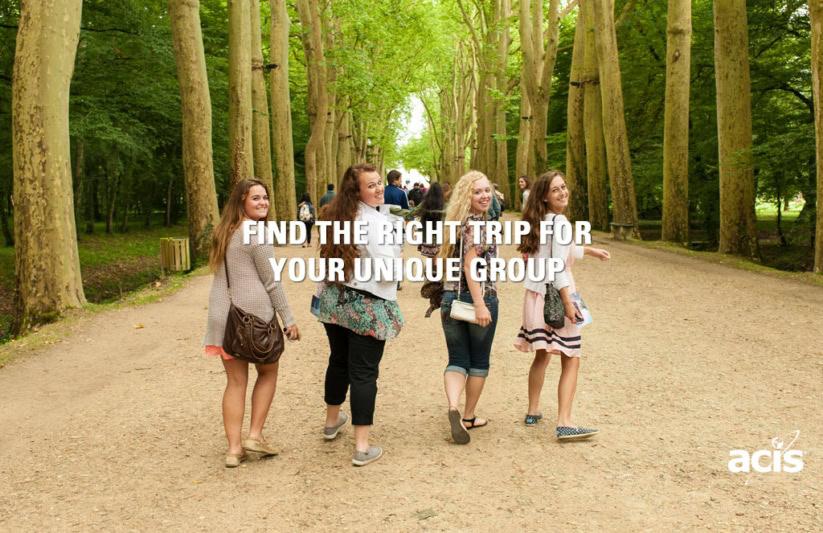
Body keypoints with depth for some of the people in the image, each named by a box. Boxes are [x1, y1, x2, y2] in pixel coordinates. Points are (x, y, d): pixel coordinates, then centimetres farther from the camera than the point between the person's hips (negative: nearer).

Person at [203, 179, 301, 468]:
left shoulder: (223, 232, 12)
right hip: (254, 313, -6)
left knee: (236, 381, 11)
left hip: (222, 315, 6)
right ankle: (255, 435, 12)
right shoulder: (257, 234, -11)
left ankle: (234, 449, 11)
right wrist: (289, 319, -5)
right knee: (268, 371, 16)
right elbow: (272, 281, -11)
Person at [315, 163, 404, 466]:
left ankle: (332, 421, 45)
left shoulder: (337, 216, 6)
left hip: (334, 301, 7)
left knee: (338, 362, 24)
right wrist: (397, 260, -1)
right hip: (367, 305, -7)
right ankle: (362, 447, 5)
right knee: (364, 373, -1)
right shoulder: (376, 221, -18)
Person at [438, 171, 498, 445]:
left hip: (451, 298, 6)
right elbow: (470, 264, -21)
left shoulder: (457, 222, 12)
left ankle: (453, 407, -17)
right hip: (478, 297, -6)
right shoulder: (476, 224, -13)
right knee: (479, 361, 11)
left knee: (457, 360, 6)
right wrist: (480, 305, -24)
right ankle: (469, 416, 21)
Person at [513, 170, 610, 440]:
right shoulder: (560, 222, -14)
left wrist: (590, 251, 37)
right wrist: (568, 302, -24)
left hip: (536, 294, 8)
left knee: (542, 356, 20)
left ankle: (533, 411, 28)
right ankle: (564, 423, -8)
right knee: (571, 361, -2)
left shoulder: (540, 221, 12)